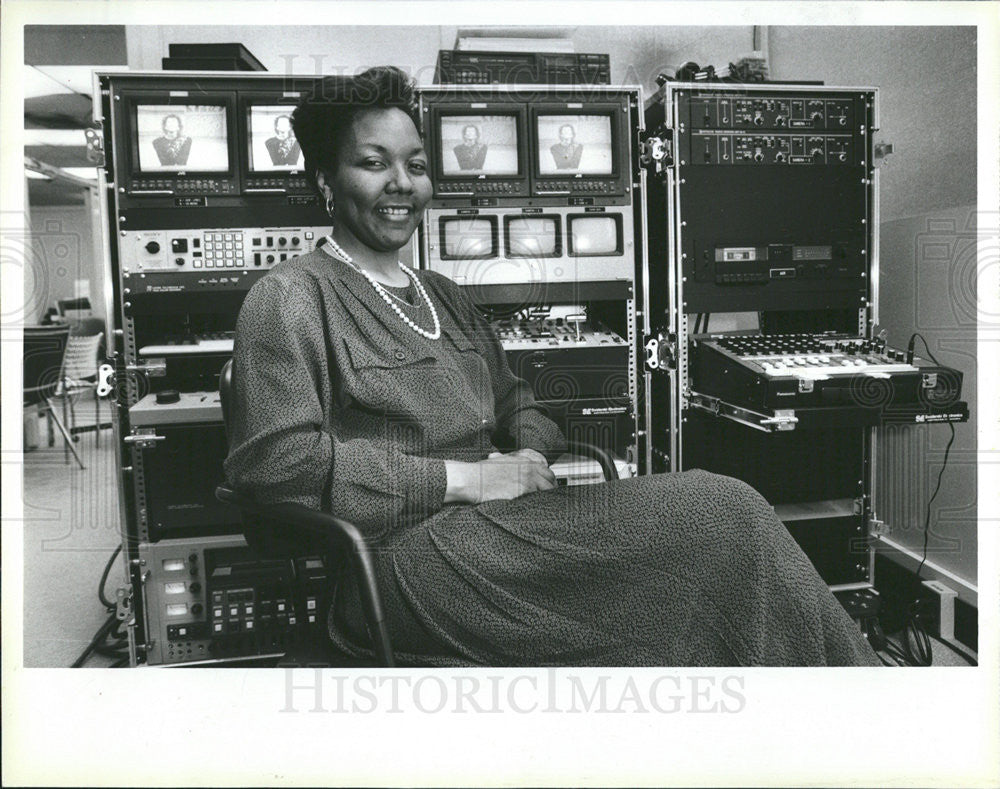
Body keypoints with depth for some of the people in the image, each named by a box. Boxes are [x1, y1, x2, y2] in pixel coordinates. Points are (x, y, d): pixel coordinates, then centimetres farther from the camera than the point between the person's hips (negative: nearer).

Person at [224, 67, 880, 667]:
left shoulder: (445, 298, 24)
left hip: (494, 527, 8)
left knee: (722, 511, -14)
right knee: (716, 513, -17)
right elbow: (276, 461, -14)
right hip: (403, 555, -7)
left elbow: (513, 400, 28)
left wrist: (530, 455, 2)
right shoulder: (291, 298, -2)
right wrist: (461, 478, -15)